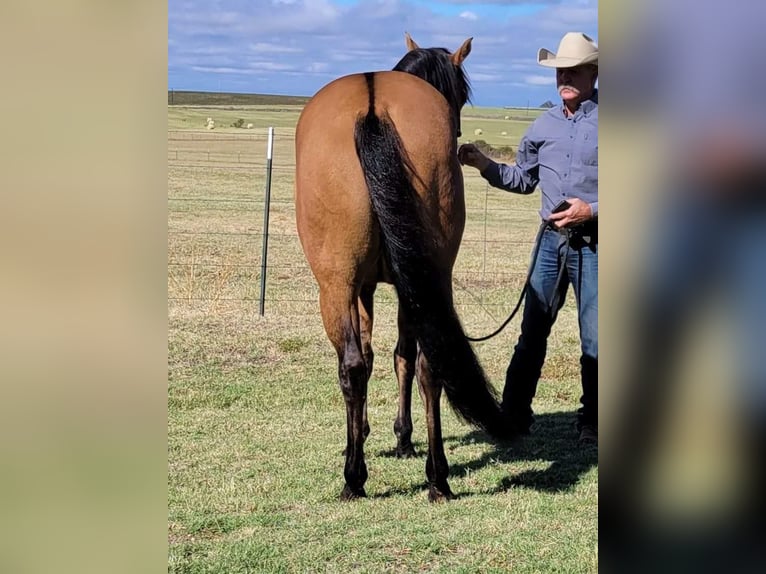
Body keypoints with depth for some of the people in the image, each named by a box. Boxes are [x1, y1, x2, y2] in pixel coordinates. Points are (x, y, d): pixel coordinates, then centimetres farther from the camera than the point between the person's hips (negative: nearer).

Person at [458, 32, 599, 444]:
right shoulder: (543, 126, 9)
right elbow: (523, 179, 19)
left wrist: (593, 209, -18)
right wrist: (485, 165, 3)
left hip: (593, 244, -5)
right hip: (552, 239, 5)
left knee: (594, 341, 1)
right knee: (532, 332, 8)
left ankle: (591, 424, 13)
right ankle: (514, 416, 15)